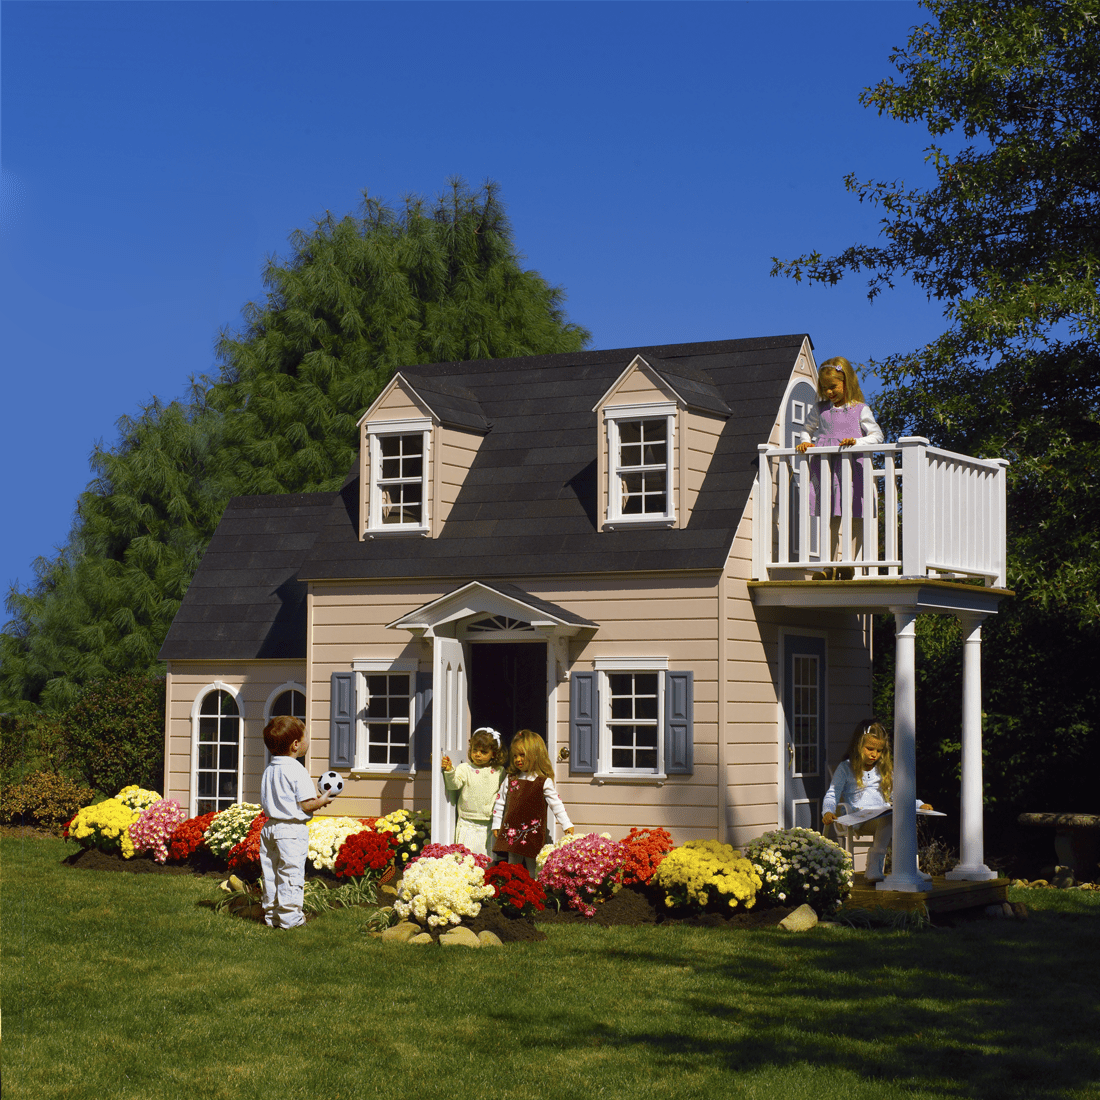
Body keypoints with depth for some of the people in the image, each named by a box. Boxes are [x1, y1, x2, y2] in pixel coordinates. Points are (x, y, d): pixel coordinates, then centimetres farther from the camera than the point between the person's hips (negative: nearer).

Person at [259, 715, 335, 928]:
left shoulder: (268, 771, 9)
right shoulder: (297, 771, -16)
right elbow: (305, 806, -18)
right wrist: (322, 800, 2)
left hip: (270, 827, 8)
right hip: (292, 830, -8)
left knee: (270, 872, 12)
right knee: (291, 874, -1)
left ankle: (271, 915, 19)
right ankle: (289, 917, 1)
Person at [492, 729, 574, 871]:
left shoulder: (544, 782, -3)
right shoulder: (511, 780, 8)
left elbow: (555, 804, -1)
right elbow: (500, 802, 15)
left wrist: (566, 825, -6)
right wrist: (496, 825, 13)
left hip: (533, 833, -3)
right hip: (511, 832, 3)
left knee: (533, 868, -1)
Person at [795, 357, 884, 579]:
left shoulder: (859, 409, 5)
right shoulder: (820, 410, 14)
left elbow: (877, 435, 1)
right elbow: (807, 429, 28)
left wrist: (857, 441, -15)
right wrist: (805, 442, 7)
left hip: (852, 468, -2)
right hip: (824, 467, 2)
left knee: (855, 520, -4)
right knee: (830, 520, 2)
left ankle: (850, 566, -2)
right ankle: (830, 567, 3)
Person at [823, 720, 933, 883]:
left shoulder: (885, 770, 25)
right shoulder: (846, 768, 12)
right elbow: (832, 794, 6)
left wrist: (920, 805, 12)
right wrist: (828, 812, -14)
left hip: (884, 816, 4)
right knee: (888, 819, -36)